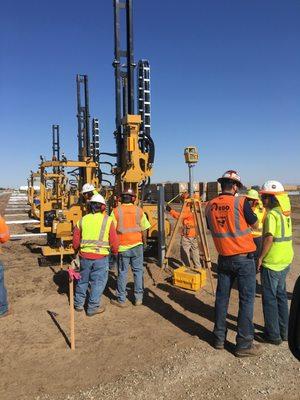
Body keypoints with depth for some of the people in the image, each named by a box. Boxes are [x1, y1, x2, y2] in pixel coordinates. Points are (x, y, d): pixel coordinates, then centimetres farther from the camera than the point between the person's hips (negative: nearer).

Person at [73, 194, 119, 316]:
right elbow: (114, 241, -6)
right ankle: (93, 307, 16)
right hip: (101, 257, -4)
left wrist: (78, 249, 28)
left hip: (84, 256, 4)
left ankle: (78, 304, 34)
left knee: (83, 280, 20)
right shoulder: (107, 220, -6)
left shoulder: (83, 220, 4)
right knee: (98, 282, 10)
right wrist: (115, 252, 12)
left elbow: (75, 240, 9)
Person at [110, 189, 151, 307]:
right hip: (137, 245, 1)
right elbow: (144, 230, 3)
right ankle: (138, 298, 19)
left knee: (122, 273, 8)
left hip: (122, 247, -1)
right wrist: (144, 242, 18)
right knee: (138, 271, 12)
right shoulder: (139, 210, 0)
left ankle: (121, 300, 17)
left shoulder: (116, 211, -6)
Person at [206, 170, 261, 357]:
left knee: (222, 297, 14)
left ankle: (219, 338, 26)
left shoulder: (210, 205, 0)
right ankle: (244, 345, 14)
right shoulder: (241, 202, -13)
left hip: (224, 258, 5)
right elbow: (255, 225, 0)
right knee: (246, 300, 6)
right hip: (244, 258, -4)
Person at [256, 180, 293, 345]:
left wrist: (260, 258, -16)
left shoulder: (272, 214, -18)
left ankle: (273, 335, 15)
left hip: (272, 263, -8)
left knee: (269, 297, 4)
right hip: (286, 261, 8)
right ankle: (284, 331, 30)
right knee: (281, 294, 19)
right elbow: (282, 236, 12)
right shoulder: (285, 213, 8)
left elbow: (269, 238, -24)